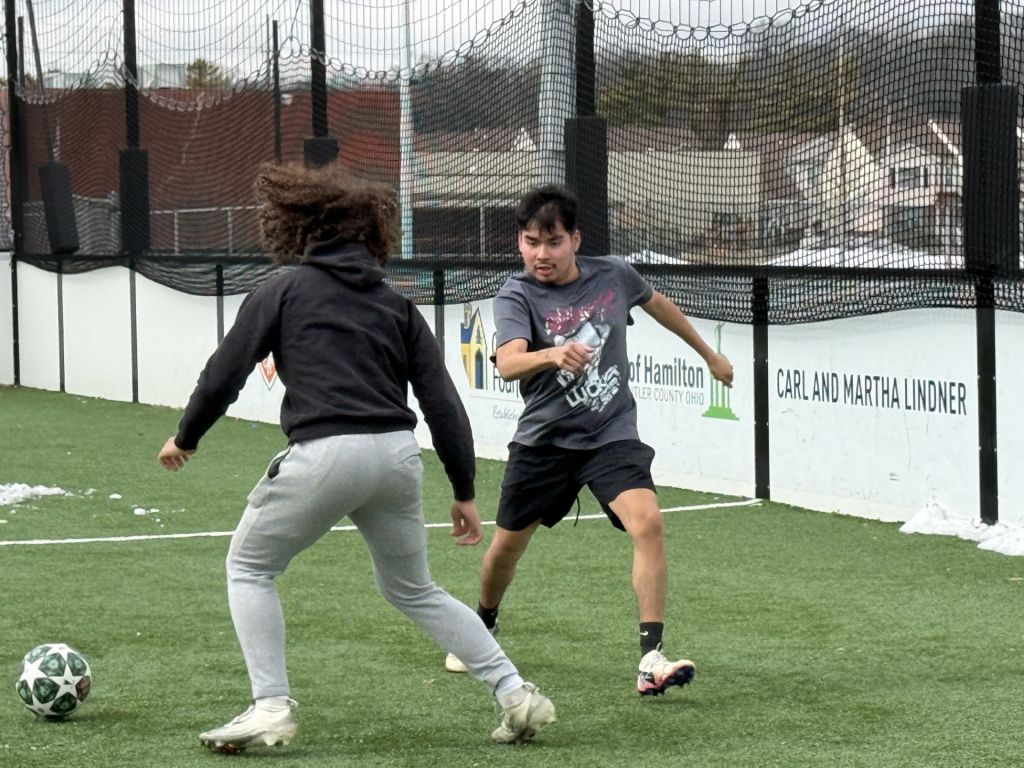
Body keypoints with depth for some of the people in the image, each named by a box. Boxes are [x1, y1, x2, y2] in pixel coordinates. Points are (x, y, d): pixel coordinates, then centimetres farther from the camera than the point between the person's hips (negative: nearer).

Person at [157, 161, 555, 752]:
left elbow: (225, 372, 4)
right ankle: (516, 693, 16)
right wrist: (465, 493, 16)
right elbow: (443, 403, 11)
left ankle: (271, 708, 4)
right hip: (397, 454, 5)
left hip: (325, 454, -5)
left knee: (249, 567, 17)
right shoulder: (396, 304, 16)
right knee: (413, 590, 24)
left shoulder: (286, 289, 5)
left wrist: (186, 438, 20)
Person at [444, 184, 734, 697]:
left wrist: (708, 354, 30)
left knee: (647, 524, -22)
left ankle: (651, 659, -22)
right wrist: (552, 354, -55)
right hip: (543, 440, 0)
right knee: (507, 545, 12)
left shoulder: (612, 275, -4)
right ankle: (483, 626, 44)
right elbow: (508, 363, -33)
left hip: (612, 436, 1)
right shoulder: (517, 296, -14)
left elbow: (656, 304, 19)